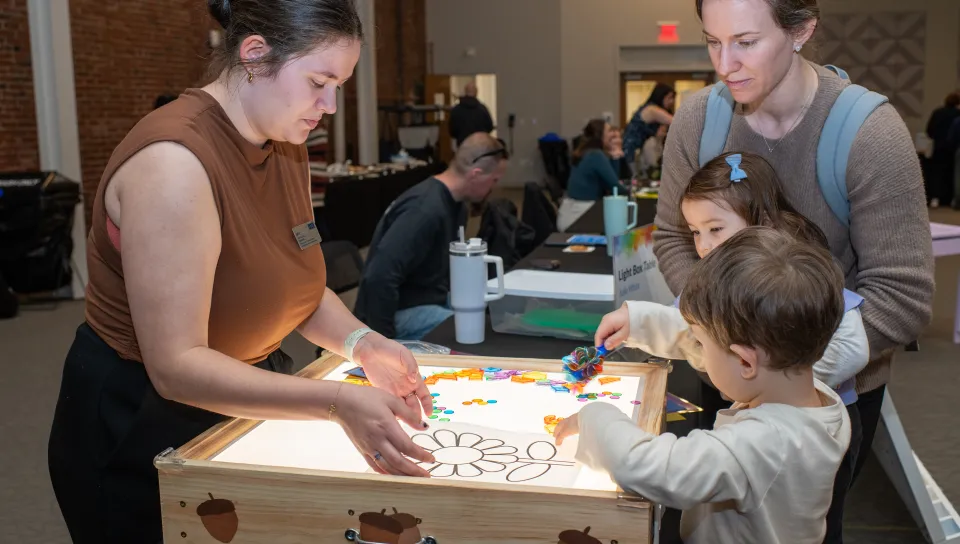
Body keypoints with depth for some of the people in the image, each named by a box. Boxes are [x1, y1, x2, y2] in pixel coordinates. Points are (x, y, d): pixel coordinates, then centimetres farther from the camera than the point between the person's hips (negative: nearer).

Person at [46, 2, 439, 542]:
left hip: (237, 410, 8)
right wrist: (338, 402, -38)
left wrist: (360, 343, -16)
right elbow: (176, 366, -31)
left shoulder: (286, 147, -1)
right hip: (138, 437, -8)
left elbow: (299, 286, 4)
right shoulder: (174, 161, -29)